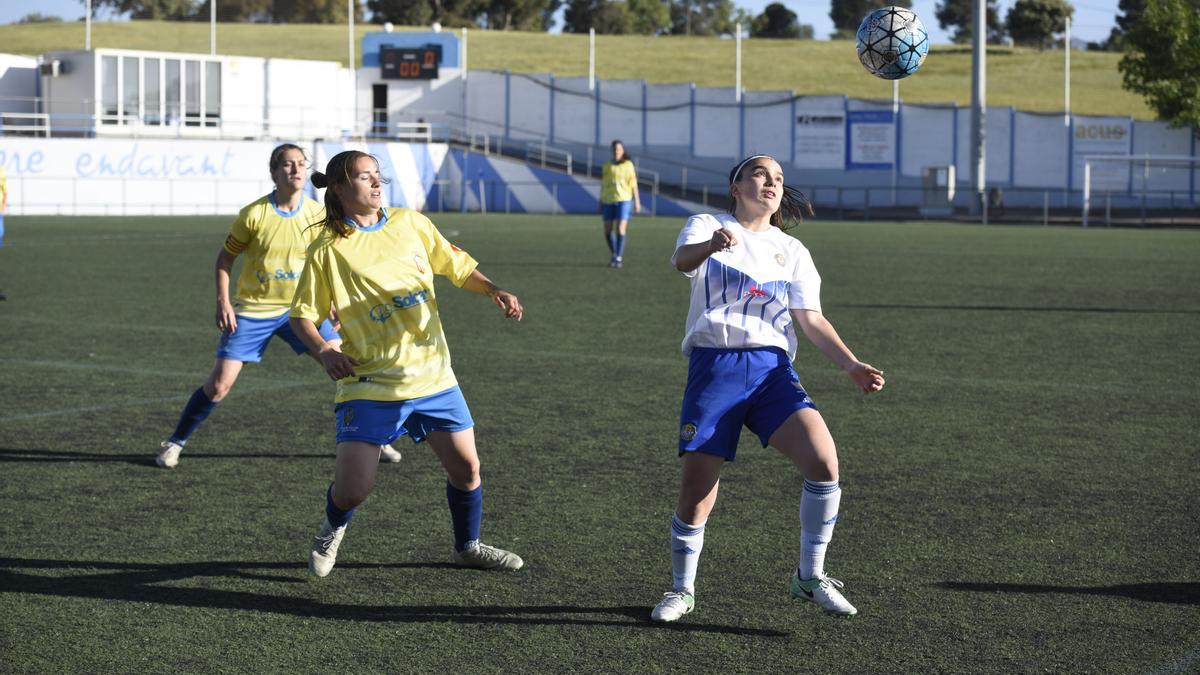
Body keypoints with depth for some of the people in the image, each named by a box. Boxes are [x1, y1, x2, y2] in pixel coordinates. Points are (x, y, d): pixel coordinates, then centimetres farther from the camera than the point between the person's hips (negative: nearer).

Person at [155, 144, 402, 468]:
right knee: (219, 385, -7)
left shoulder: (317, 215, -6)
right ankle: (175, 443, 14)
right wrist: (222, 303, -9)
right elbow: (226, 256, -1)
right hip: (252, 310, -2)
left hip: (300, 307, 3)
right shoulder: (253, 214, -13)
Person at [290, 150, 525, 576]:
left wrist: (494, 291, -3)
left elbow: (458, 268, 14)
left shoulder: (410, 224, 4)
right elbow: (302, 316, -1)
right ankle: (333, 530, 27)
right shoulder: (328, 249, -6)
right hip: (369, 383, -4)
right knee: (352, 489, -10)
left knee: (466, 466, 4)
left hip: (433, 375, 4)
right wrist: (324, 352, -19)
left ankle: (468, 546, 30)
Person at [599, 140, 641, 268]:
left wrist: (637, 201, -4)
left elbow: (633, 184, 0)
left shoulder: (628, 165, 1)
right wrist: (601, 204, 11)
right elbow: (603, 186, 13)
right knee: (608, 232, 2)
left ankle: (619, 258, -6)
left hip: (623, 201, -3)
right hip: (608, 201, 3)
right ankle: (615, 255, 22)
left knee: (620, 230, -13)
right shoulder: (606, 166, 9)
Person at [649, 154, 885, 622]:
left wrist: (851, 364, -2)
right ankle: (682, 590, 18)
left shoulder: (791, 251, 20)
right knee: (696, 492, -6)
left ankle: (810, 577, -1)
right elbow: (682, 260, -15)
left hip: (771, 368, 3)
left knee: (823, 460, -19)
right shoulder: (708, 227, 8)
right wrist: (711, 245, -40)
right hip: (714, 364, -3)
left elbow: (811, 320, 14)